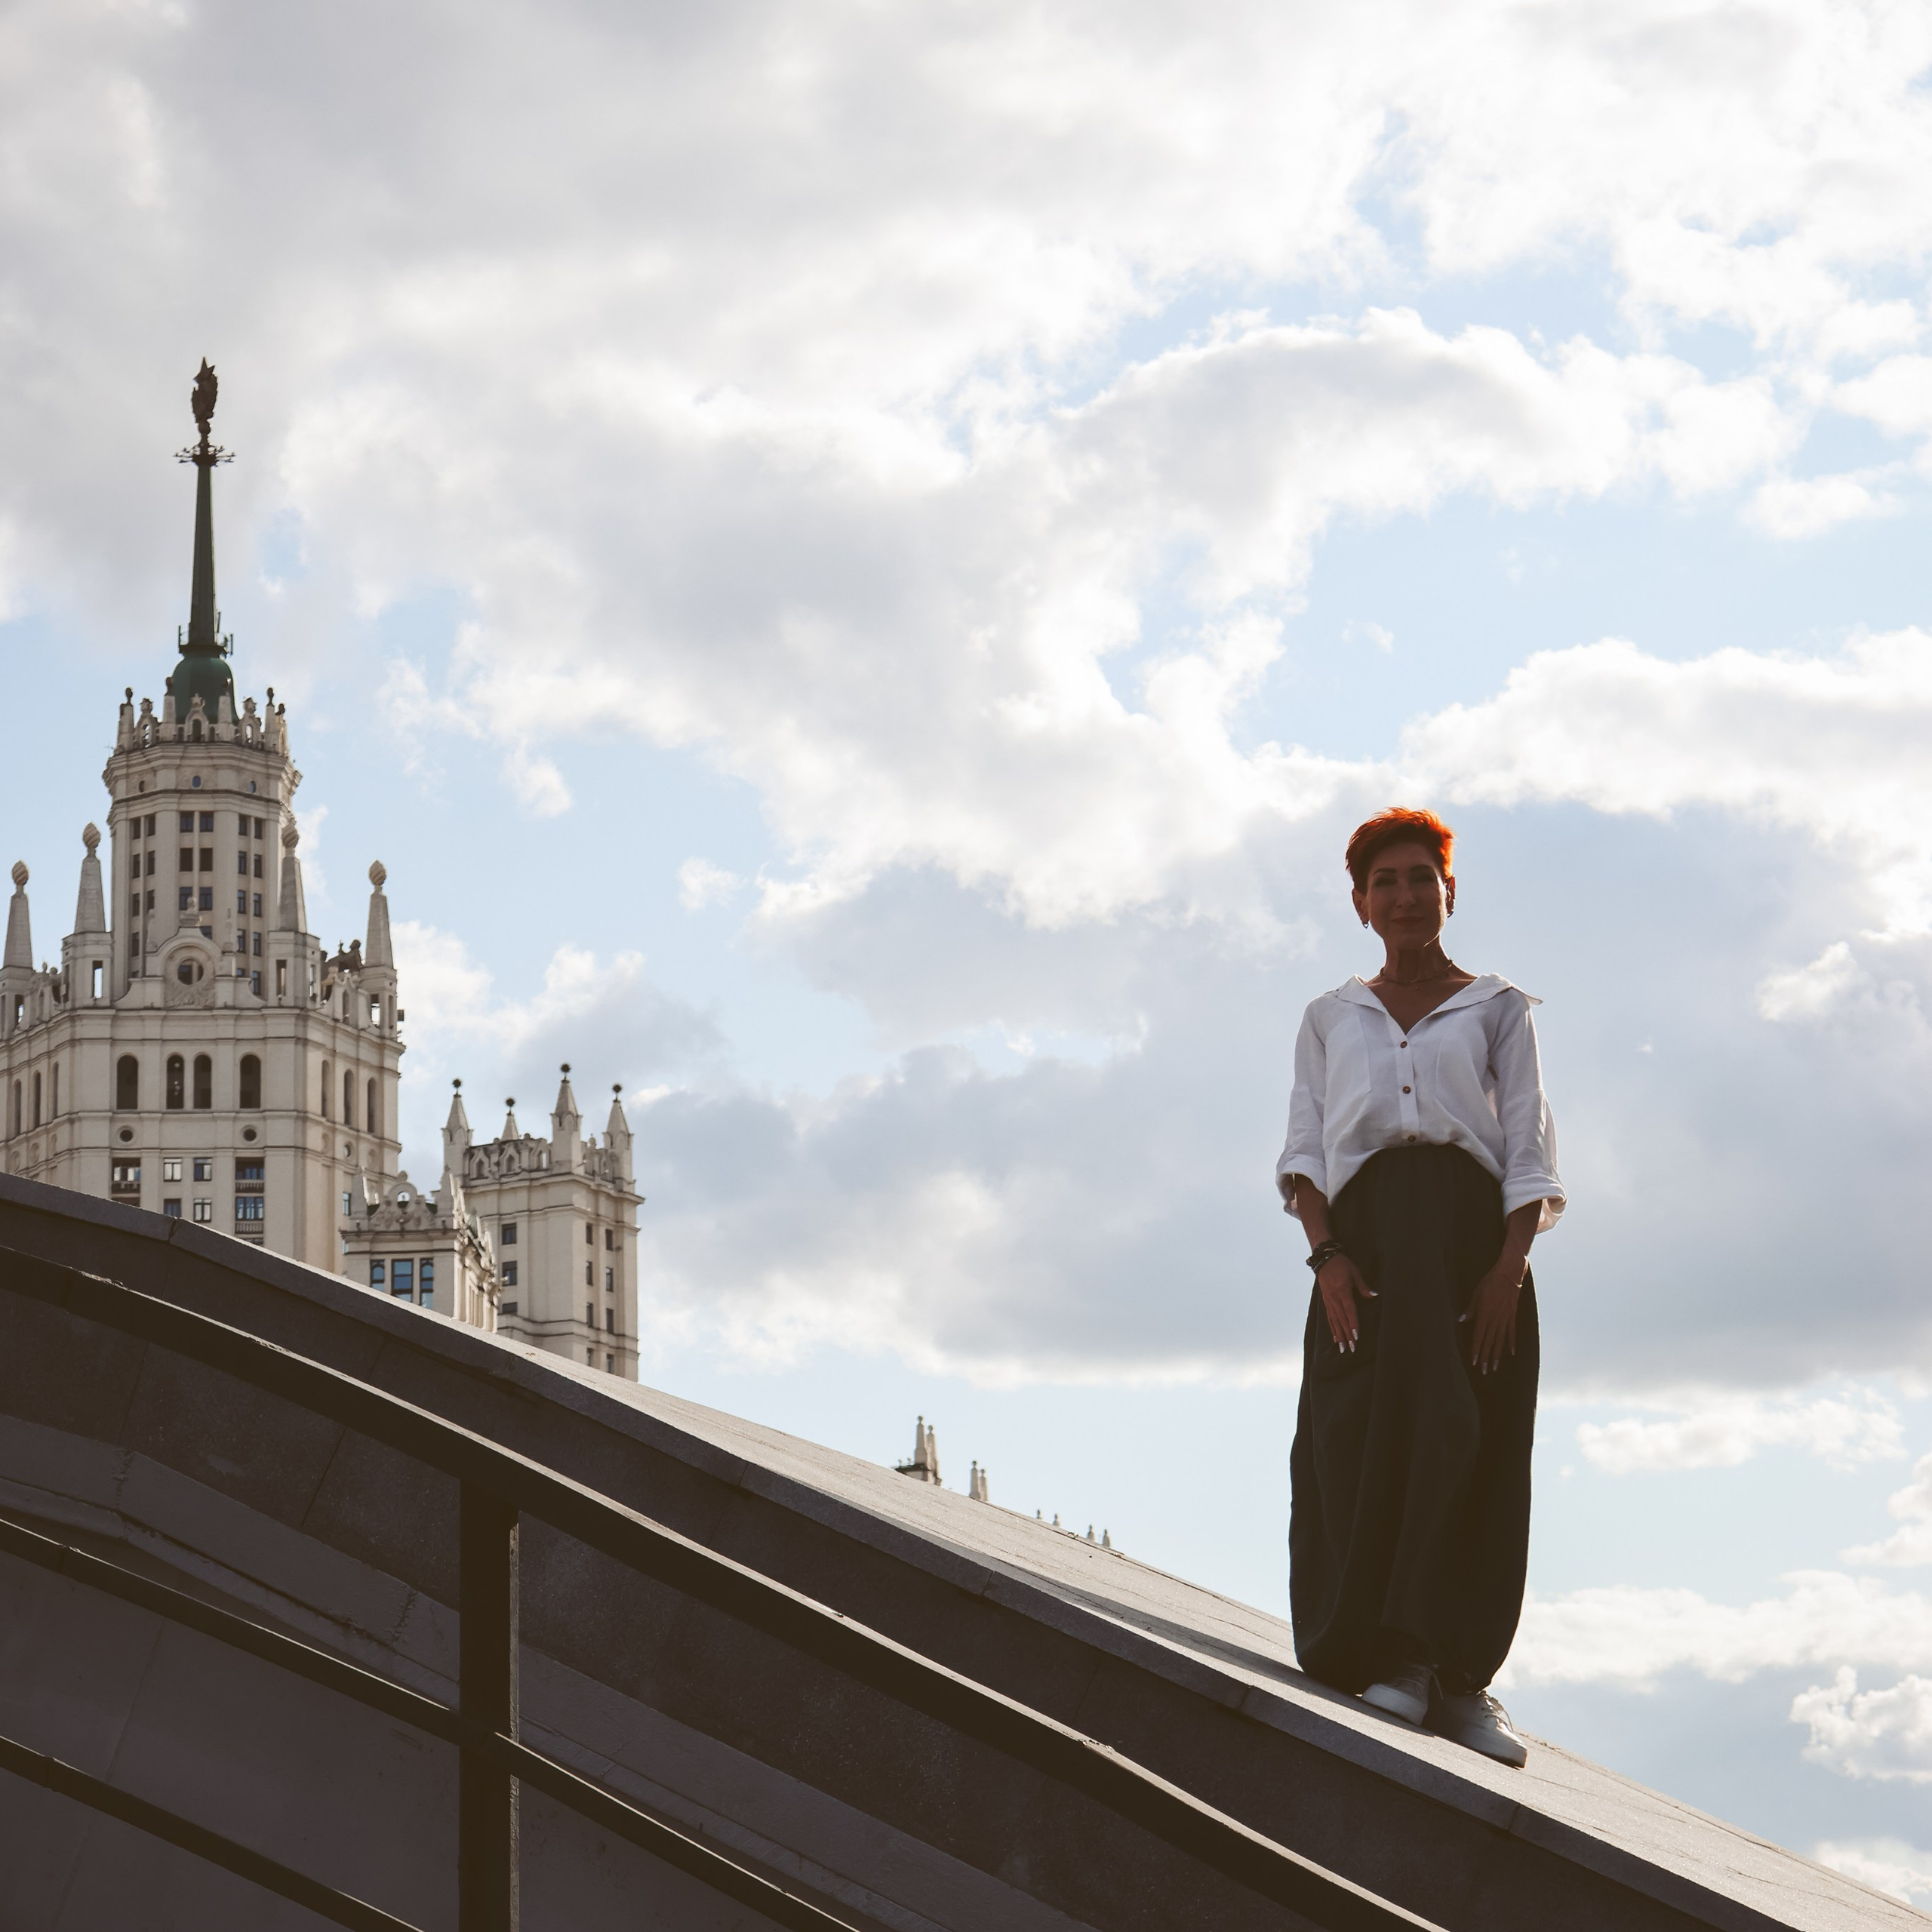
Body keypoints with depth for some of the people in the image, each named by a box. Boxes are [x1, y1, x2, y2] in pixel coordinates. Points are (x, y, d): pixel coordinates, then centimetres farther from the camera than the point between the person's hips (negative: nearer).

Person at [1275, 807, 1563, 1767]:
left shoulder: (1497, 1007, 15)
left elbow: (1529, 1149, 7)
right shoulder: (1330, 1018, 20)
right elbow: (1303, 1149, 11)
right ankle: (1393, 1664, -12)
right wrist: (1327, 1253, -7)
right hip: (1365, 1234, 1)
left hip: (1473, 1229, -1)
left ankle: (1461, 1678, -8)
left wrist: (1509, 1265, -9)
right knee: (1366, 1441, -11)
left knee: (1469, 1447, -8)